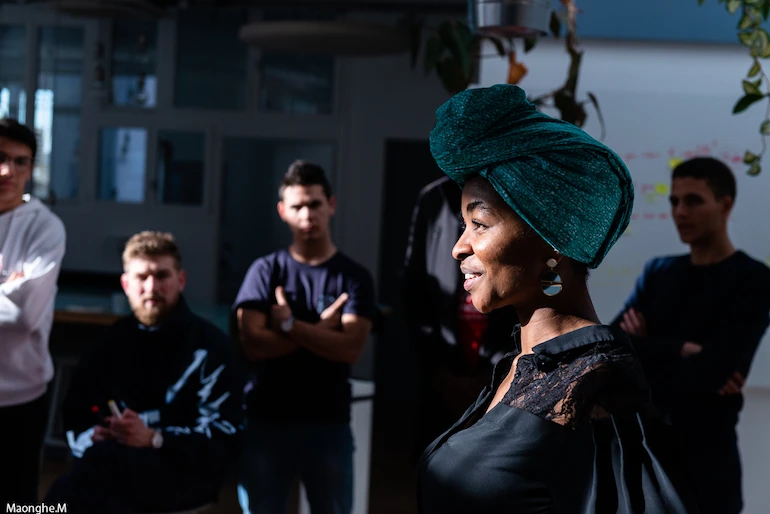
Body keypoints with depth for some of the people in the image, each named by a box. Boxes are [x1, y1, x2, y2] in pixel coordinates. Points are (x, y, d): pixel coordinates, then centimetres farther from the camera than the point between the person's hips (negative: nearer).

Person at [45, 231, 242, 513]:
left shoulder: (210, 345, 3)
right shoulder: (113, 340, 17)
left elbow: (222, 438, -5)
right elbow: (75, 416, 16)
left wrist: (153, 439, -19)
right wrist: (91, 436, -8)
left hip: (186, 470, -4)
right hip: (116, 469, 4)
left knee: (103, 460, -37)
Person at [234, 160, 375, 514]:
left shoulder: (353, 277, 1)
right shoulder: (265, 271, 1)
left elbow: (350, 348, -12)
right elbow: (253, 345, -11)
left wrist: (289, 325, -14)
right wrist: (320, 330, -10)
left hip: (329, 424, 0)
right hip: (267, 421, 0)